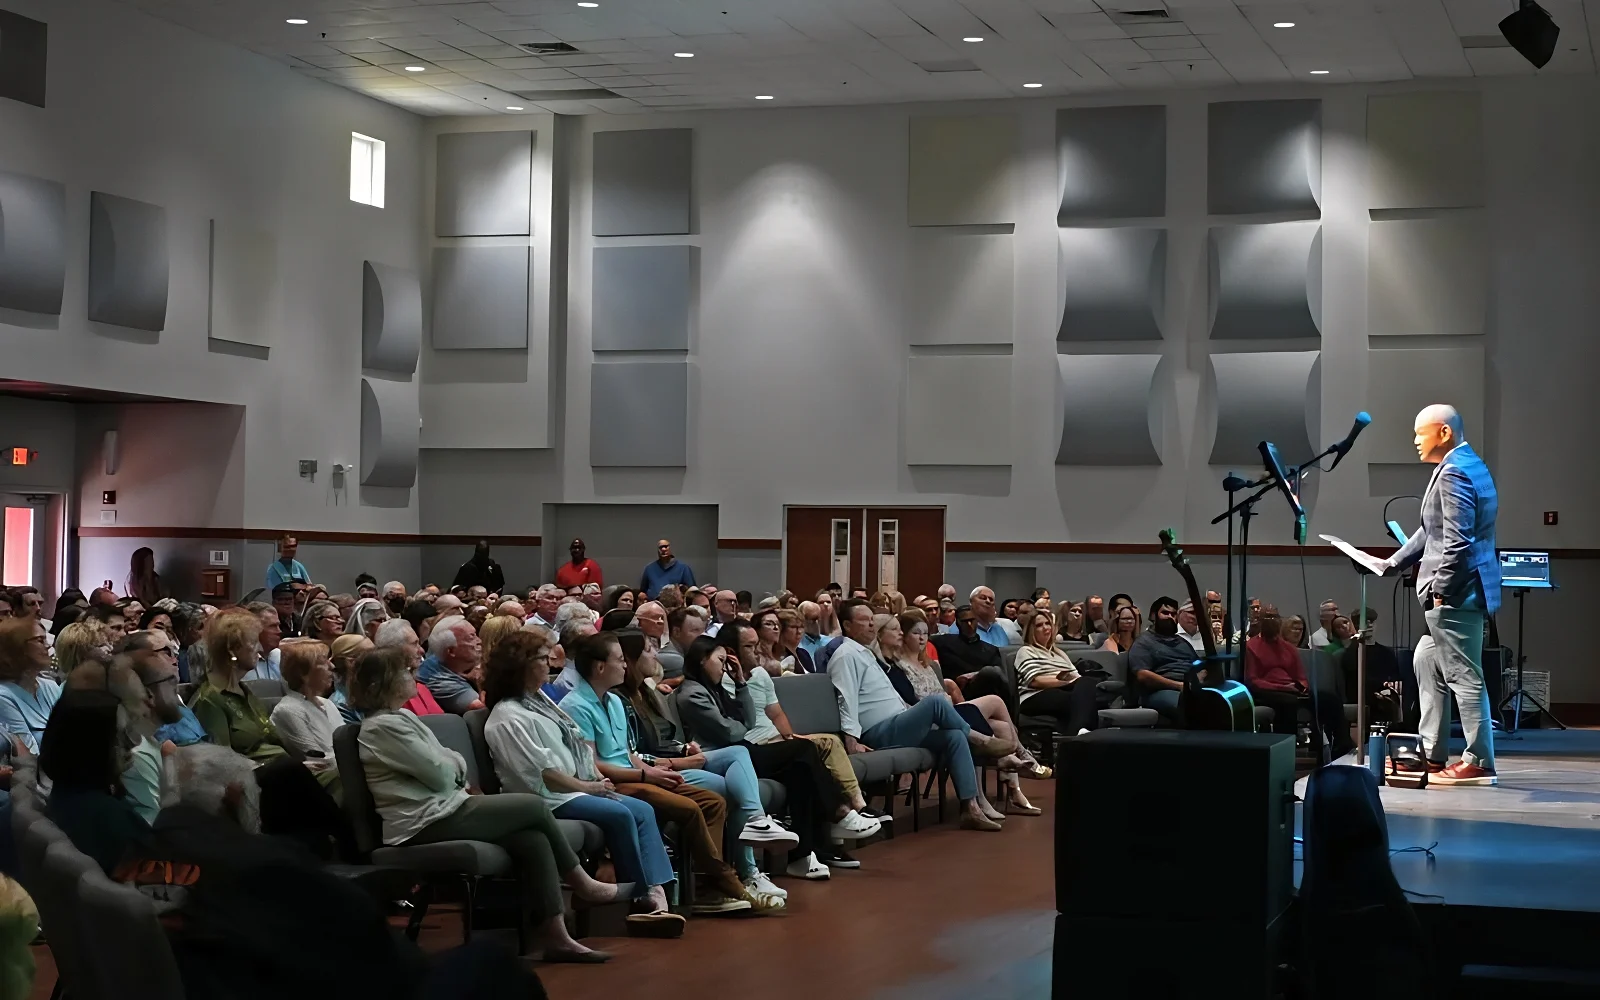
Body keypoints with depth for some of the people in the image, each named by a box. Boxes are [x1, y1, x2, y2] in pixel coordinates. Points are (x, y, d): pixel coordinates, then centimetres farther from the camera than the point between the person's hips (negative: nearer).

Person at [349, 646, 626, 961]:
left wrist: (453, 766, -1)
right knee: (536, 807, -7)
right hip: (427, 824, -10)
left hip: (441, 810, 10)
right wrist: (455, 765, 7)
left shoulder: (395, 717, 17)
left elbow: (449, 765, 21)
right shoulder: (385, 726, -15)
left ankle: (554, 936, -11)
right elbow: (442, 774, -15)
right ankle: (585, 886, 12)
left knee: (533, 838, -8)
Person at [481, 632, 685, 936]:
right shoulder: (507, 718, -13)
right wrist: (587, 787, -12)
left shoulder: (540, 700, 16)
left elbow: (577, 743, 19)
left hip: (579, 788, 9)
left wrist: (598, 778, 3)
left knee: (643, 811, -7)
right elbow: (541, 772, -18)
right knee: (619, 814, -25)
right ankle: (643, 898, -15)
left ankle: (656, 891, -19)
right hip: (549, 798, -9)